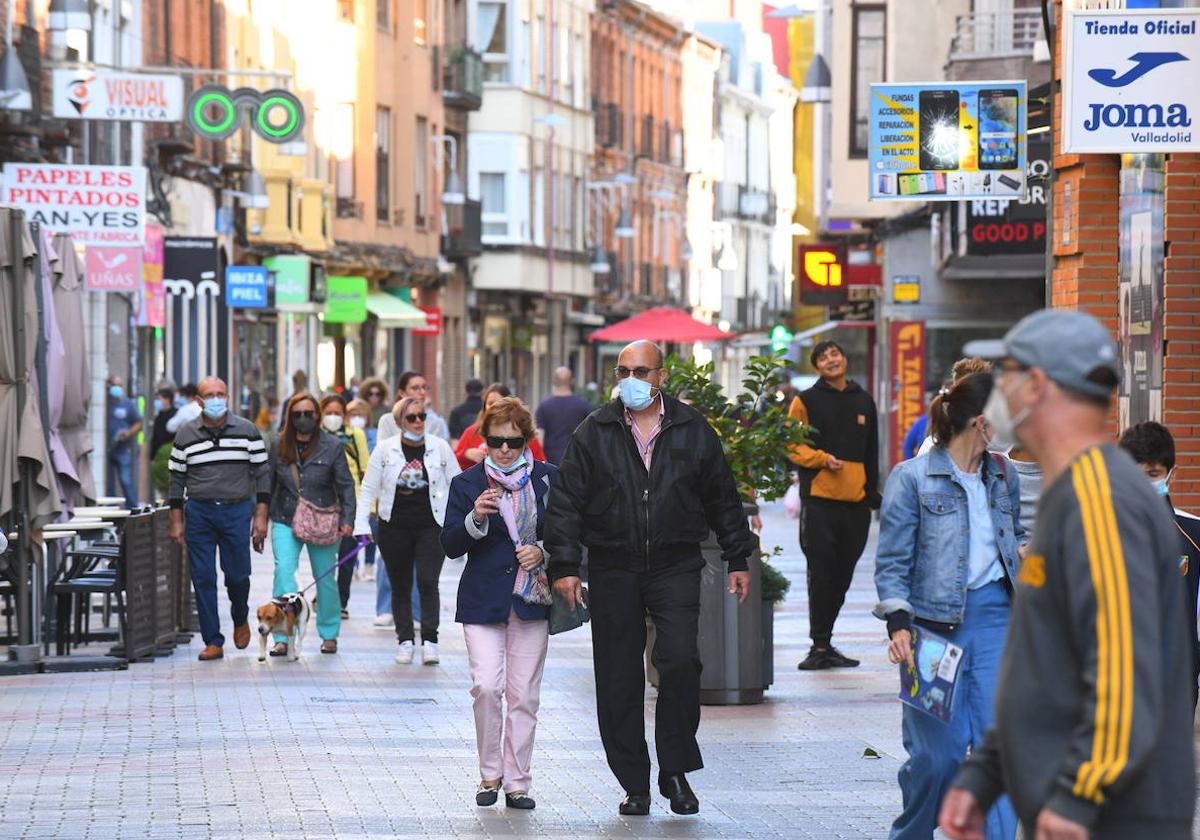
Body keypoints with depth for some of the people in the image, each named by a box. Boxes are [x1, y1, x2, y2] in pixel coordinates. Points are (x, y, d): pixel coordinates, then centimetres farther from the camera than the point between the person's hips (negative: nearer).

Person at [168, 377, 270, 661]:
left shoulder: (247, 431, 3)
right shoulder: (186, 435, 5)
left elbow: (262, 473, 4)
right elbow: (177, 479, 9)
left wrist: (261, 516, -2)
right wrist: (176, 522, 5)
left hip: (237, 512, -1)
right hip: (199, 512, 1)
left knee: (237, 574, 0)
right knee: (203, 578, -2)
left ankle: (240, 619, 31)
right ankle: (213, 641, 4)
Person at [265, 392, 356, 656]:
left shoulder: (332, 446, -1)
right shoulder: (279, 447, 5)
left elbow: (345, 485, 0)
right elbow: (268, 486, 10)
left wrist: (347, 520, -11)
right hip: (286, 522, 1)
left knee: (325, 577, 8)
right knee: (284, 571, -16)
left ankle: (329, 634, 25)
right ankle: (283, 637, -18)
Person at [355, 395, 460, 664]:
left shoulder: (440, 447, 3)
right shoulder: (385, 449, 1)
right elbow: (369, 488, 5)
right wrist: (362, 524, -3)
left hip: (431, 526, -1)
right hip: (394, 527, 1)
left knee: (428, 582, -11)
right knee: (400, 586, 7)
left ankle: (430, 642, -7)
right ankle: (405, 641, 15)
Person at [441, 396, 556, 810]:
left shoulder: (547, 479, 5)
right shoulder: (466, 483, 4)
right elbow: (451, 545, 0)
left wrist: (543, 552, -8)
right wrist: (475, 518, -19)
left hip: (532, 600, 1)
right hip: (483, 600, -1)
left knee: (524, 694, 1)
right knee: (487, 686, -12)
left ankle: (517, 782, 10)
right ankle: (490, 774, 5)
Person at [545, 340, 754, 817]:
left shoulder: (692, 431, 5)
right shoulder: (594, 433, 3)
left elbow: (722, 500, 13)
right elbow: (566, 502, 2)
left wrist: (738, 559, 12)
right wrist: (564, 565, -5)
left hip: (675, 567, -1)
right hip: (613, 570, 1)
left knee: (680, 661, -15)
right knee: (619, 680, 2)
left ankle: (675, 772, 0)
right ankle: (634, 784, 11)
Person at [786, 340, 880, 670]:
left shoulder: (863, 401, 16)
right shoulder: (806, 401, 2)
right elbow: (793, 446, -1)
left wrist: (872, 491, 14)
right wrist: (822, 459, -16)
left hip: (856, 500, 5)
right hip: (819, 497, -5)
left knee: (842, 574, 8)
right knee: (821, 572, -8)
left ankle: (825, 643, 17)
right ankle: (820, 645, -4)